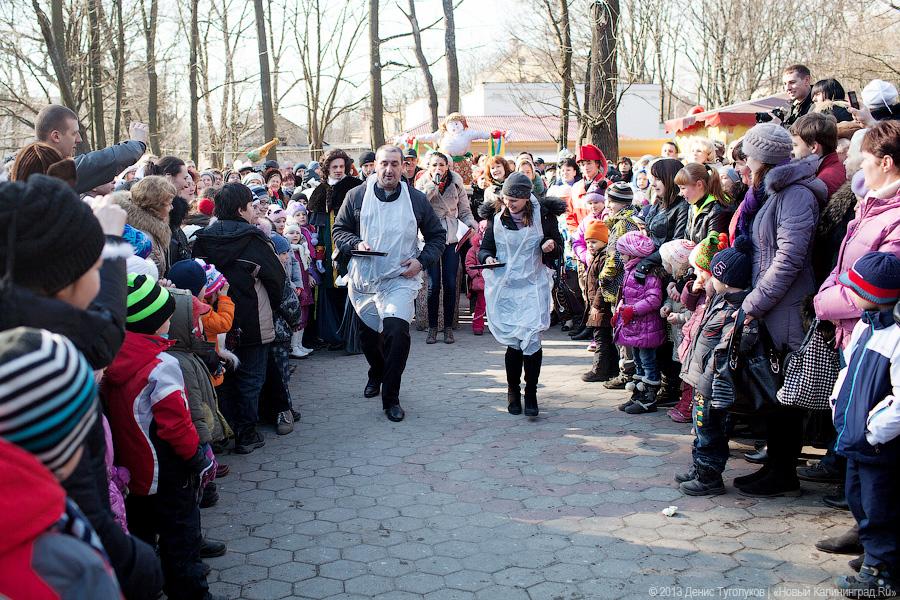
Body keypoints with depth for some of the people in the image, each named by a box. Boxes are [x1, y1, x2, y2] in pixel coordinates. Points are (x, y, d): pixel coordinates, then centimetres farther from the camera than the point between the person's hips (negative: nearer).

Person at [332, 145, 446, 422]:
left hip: (400, 279, -2)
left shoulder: (416, 199, 2)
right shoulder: (357, 196, 2)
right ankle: (377, 374, 49)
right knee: (368, 332, 16)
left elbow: (437, 236, 11)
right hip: (363, 279, 3)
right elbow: (339, 230, 10)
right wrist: (356, 244, -11)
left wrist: (422, 260, -5)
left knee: (397, 331, -21)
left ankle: (391, 397, -7)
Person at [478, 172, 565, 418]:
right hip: (504, 287, 1)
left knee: (532, 338, -11)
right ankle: (513, 391, 19)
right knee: (513, 342, 2)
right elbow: (484, 248, 9)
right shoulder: (497, 217, 3)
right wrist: (487, 258, -13)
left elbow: (558, 252, 5)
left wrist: (550, 247, -17)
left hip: (533, 285, -1)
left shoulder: (543, 215, -2)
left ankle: (530, 394, 1)